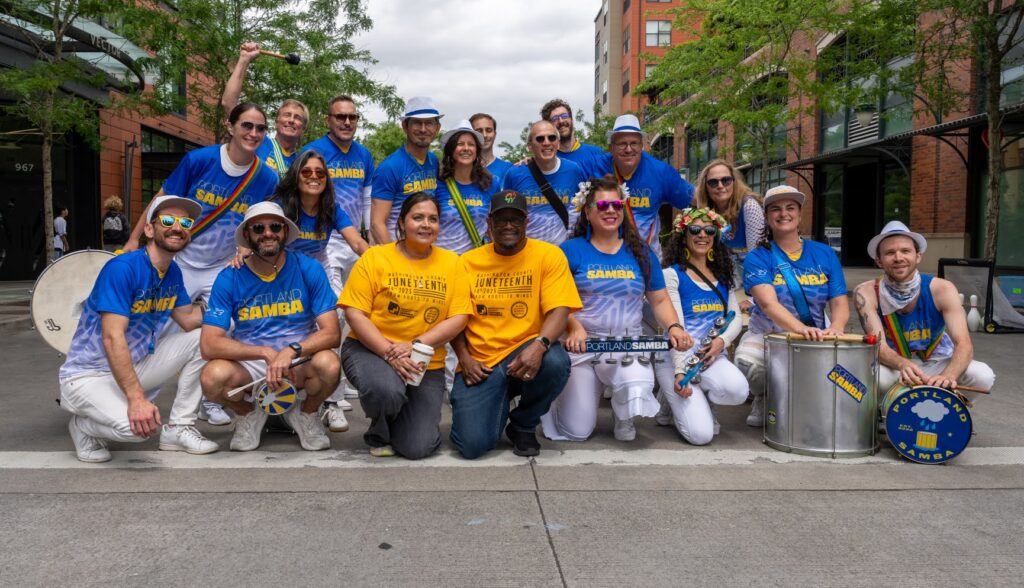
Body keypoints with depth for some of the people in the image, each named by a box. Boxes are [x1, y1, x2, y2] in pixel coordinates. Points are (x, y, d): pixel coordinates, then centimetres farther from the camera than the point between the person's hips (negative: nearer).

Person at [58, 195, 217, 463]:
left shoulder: (173, 272, 3)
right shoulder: (122, 268, -23)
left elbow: (190, 320, 4)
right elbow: (112, 338, -30)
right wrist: (137, 398, -37)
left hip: (135, 365, 8)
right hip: (89, 375, -8)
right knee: (136, 426, -35)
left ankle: (177, 428, 1)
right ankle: (83, 425, 2)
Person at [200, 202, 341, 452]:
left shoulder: (309, 269, -7)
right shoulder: (229, 278, -7)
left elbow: (332, 333, -13)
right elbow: (209, 345, -14)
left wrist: (291, 351, -31)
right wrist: (266, 353, -25)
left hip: (300, 361, 0)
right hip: (249, 364, 1)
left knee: (329, 364, -33)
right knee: (213, 376, -31)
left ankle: (306, 414, 3)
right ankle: (248, 414, 6)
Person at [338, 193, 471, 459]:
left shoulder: (451, 262, 3)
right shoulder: (374, 257, -3)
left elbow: (458, 318, -3)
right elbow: (354, 312, -9)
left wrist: (416, 345, -17)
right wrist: (389, 353, -21)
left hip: (426, 364, 2)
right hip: (370, 350, -2)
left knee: (418, 448, -12)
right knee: (386, 392, -37)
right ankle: (378, 433, 1)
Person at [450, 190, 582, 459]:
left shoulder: (549, 255, -1)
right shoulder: (468, 262, 7)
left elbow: (559, 311, -10)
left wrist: (539, 345, -30)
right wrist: (464, 358, -8)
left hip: (524, 353, 0)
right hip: (480, 365, 1)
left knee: (555, 362, -36)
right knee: (472, 444, -19)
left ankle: (524, 426, -2)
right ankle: (500, 406, 21)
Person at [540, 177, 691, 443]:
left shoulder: (641, 253, 9)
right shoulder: (571, 250, 0)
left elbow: (660, 300, 13)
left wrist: (674, 327, -6)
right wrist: (574, 327, -23)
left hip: (628, 345, 2)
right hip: (581, 345, -2)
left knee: (639, 388, -33)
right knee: (577, 432, -4)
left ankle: (623, 417, 6)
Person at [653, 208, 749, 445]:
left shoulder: (723, 275, 14)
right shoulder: (672, 274, -4)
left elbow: (736, 318, 9)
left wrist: (723, 340, -13)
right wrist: (679, 371, -20)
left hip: (712, 357, 5)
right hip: (676, 357, -5)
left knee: (738, 390, -31)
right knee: (701, 434, -19)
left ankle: (702, 401, 5)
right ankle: (674, 400, 14)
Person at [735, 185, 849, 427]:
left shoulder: (825, 254, 6)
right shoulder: (758, 257, -5)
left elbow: (839, 302, -2)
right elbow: (768, 303, -23)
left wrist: (836, 327, -27)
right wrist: (799, 327, -42)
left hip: (816, 339, 3)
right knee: (747, 359, -36)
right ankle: (765, 401, 3)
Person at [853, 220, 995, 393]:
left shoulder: (941, 289, -16)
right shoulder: (867, 293, -18)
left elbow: (964, 344, -24)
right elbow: (879, 346, -25)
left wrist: (948, 375, -47)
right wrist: (903, 364, -49)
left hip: (937, 364, 2)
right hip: (893, 366, -2)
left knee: (983, 376, -26)